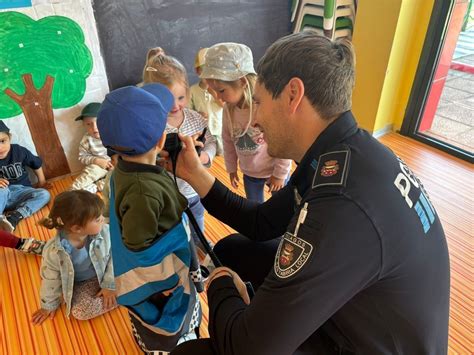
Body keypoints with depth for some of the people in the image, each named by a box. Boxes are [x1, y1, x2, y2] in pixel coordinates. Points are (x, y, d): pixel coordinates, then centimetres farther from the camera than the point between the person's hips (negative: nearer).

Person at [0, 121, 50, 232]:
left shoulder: (19, 151, -9)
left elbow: (36, 164, 8)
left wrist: (41, 181, 13)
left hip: (21, 191, 2)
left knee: (44, 195, -26)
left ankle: (13, 218, -35)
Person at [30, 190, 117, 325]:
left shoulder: (104, 232, -27)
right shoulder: (54, 251, -27)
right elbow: (51, 279, -9)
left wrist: (109, 284, -13)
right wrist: (49, 305, 6)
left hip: (104, 274, 1)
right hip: (81, 284, 0)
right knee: (79, 311, -21)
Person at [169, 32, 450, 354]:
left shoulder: (342, 206, -38)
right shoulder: (347, 152, -8)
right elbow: (261, 223, 3)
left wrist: (221, 286, -9)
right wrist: (196, 174, -2)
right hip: (354, 309, 8)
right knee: (230, 251, 11)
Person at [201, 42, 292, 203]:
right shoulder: (228, 108, -13)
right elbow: (228, 140, 2)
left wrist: (280, 174, -14)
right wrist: (232, 169, 9)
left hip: (274, 171, -4)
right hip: (249, 173, 5)